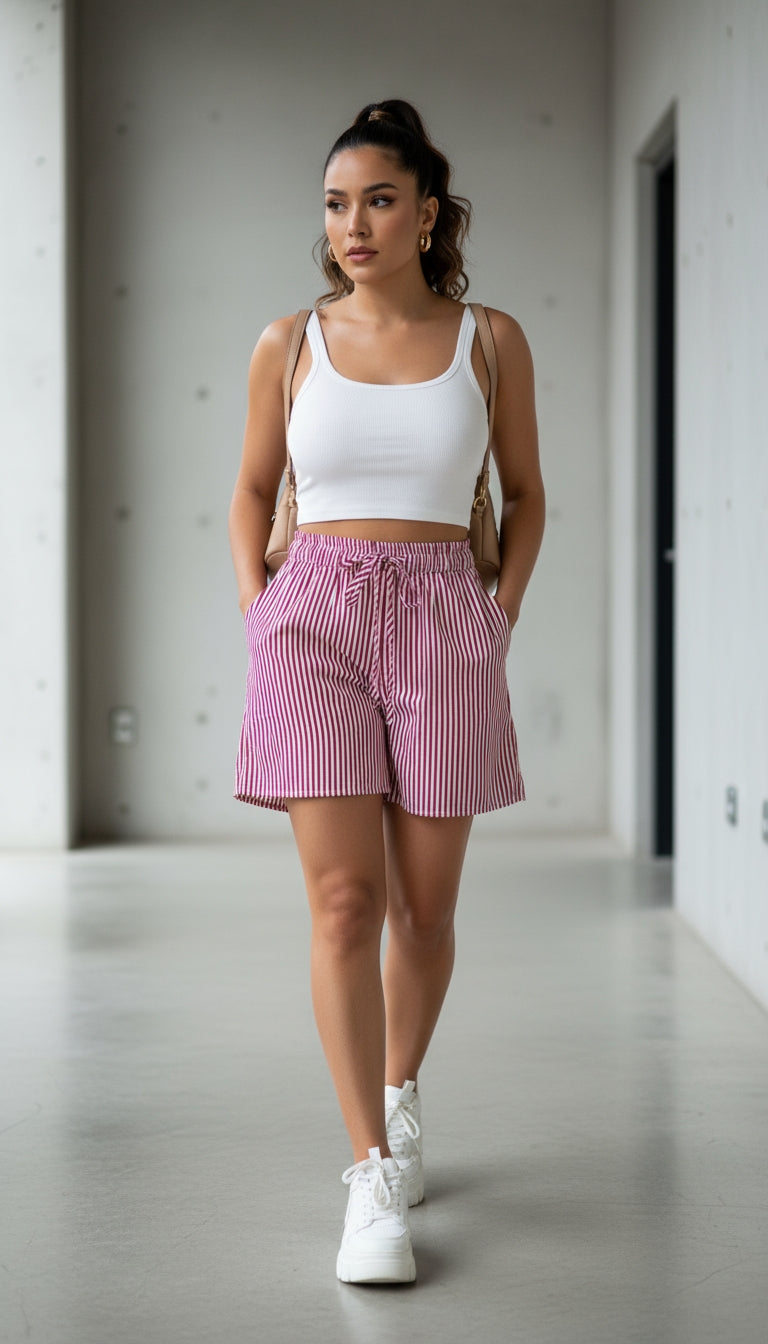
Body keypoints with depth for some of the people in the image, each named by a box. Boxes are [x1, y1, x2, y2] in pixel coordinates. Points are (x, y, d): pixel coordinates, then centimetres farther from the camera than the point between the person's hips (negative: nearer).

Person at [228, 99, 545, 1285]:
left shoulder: (491, 340, 4)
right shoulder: (289, 345, 5)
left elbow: (524, 492, 14)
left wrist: (501, 618, 3)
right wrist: (254, 609, 3)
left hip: (441, 626, 1)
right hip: (312, 619, 0)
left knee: (424, 907, 7)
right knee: (343, 902, -9)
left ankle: (401, 1092, 34)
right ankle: (373, 1176, -5)